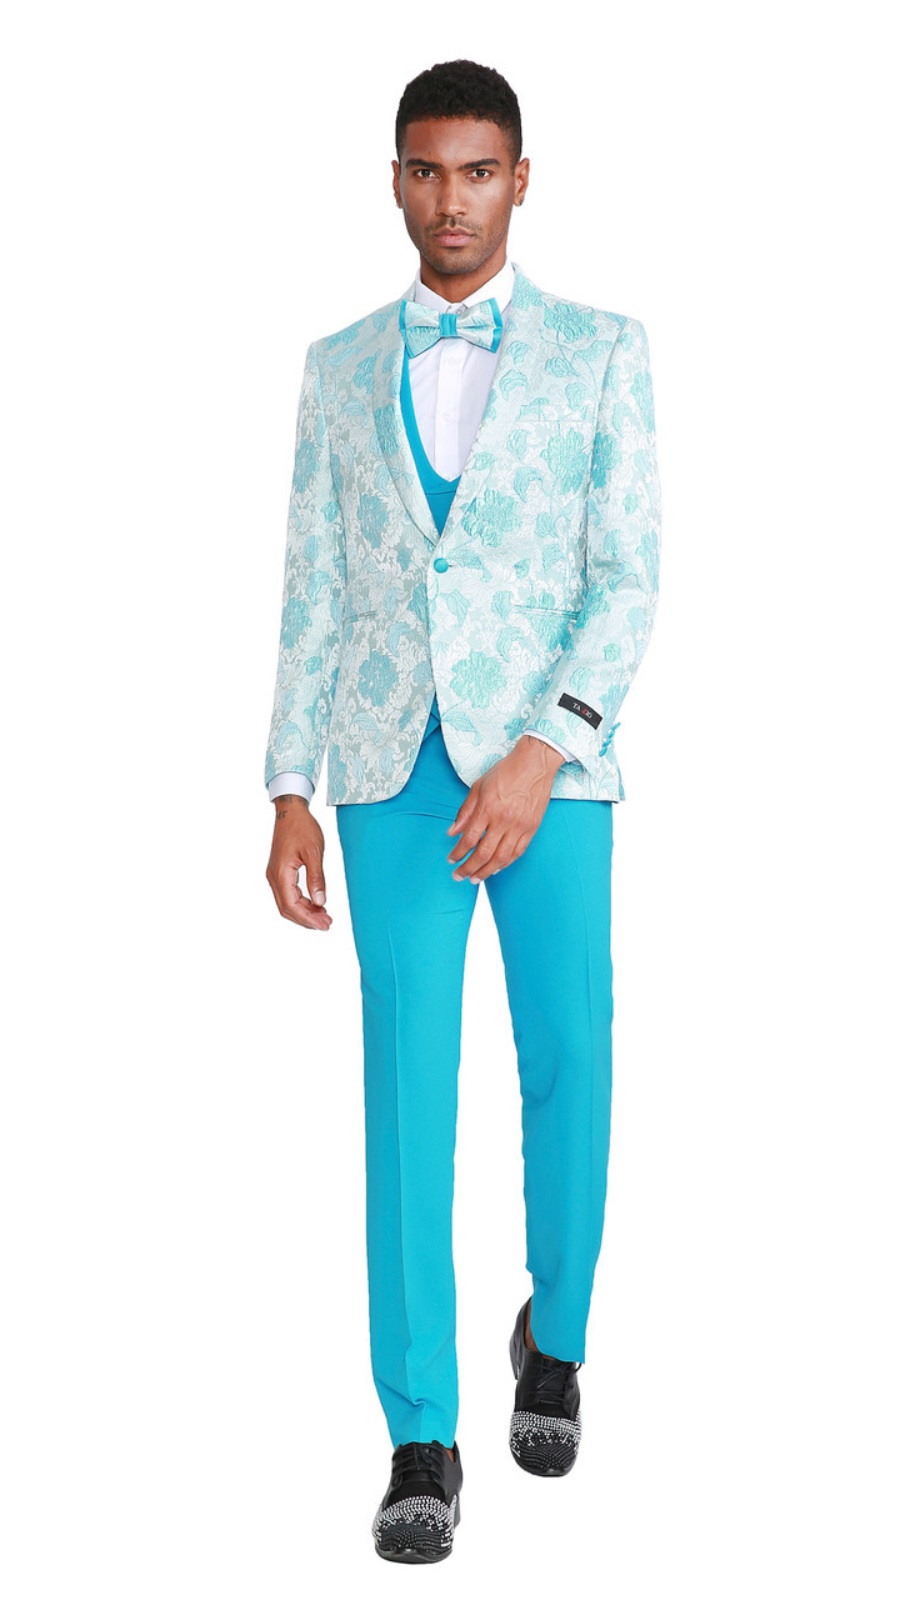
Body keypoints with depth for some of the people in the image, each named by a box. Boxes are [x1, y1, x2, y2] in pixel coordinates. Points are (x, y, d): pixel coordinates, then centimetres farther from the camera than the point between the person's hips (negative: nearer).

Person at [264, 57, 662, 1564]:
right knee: (409, 1091, -3)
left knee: (568, 1070, 5)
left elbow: (630, 579, -6)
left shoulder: (601, 349, 1)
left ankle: (555, 1332, 33)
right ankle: (423, 1439, 3)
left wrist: (538, 757, -20)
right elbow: (314, 591, 10)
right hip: (395, 772, 1)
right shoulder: (341, 365, 10)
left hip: (550, 768, -1)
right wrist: (291, 795, 3)